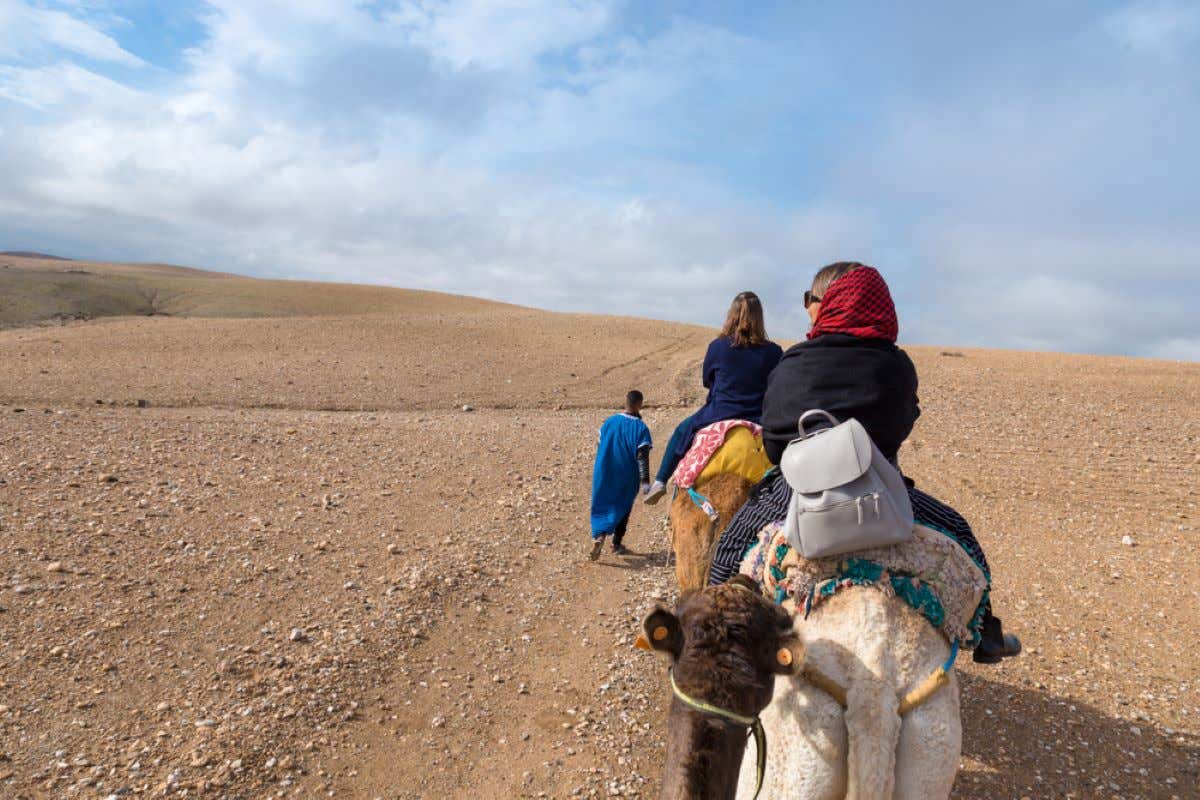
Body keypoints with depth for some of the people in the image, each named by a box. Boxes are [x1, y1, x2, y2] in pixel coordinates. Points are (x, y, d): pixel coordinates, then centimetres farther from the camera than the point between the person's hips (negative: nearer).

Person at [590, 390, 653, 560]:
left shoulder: (609, 422, -3)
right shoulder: (640, 428, -14)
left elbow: (601, 447, 7)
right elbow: (642, 457, -17)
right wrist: (645, 481, -15)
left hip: (605, 474, 2)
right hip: (627, 477, -2)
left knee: (602, 507, 11)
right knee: (623, 508, 15)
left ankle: (599, 535, -12)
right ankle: (617, 544, 22)